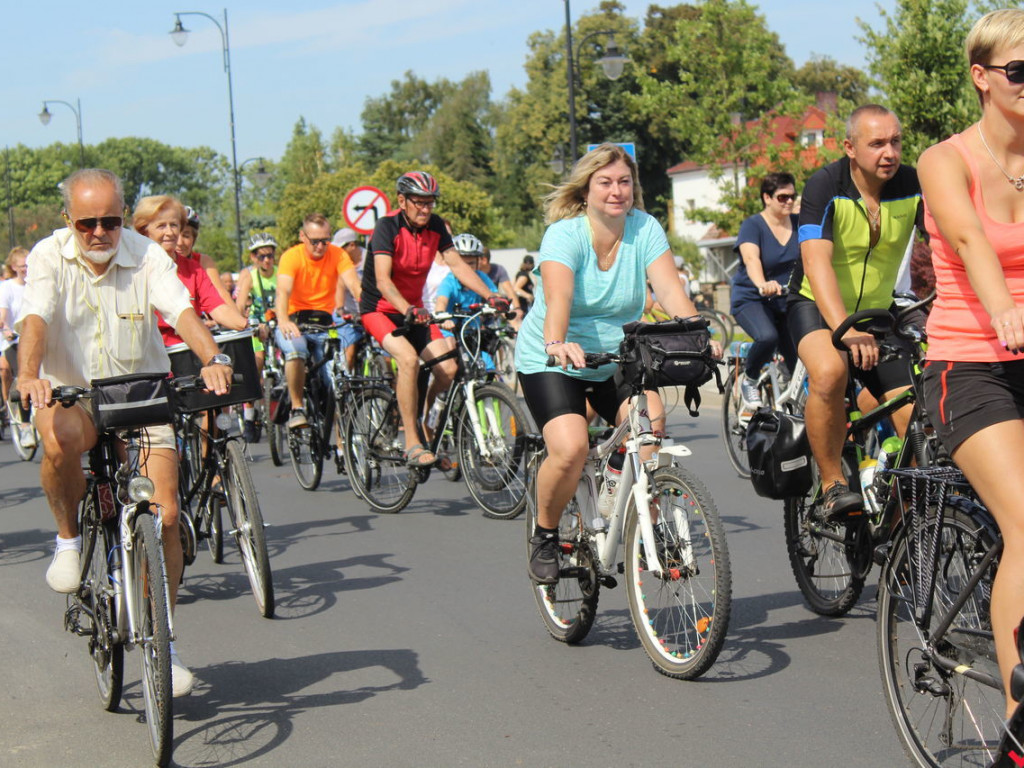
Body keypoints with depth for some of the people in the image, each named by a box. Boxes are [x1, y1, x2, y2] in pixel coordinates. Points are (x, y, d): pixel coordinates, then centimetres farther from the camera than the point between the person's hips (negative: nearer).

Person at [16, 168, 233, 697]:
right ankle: (69, 538, -6)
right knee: (59, 441, -37)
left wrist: (213, 360, -41)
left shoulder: (146, 256, -7)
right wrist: (29, 376, -42)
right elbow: (35, 320, -22)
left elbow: (181, 311, -22)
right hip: (70, 392, -1)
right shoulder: (49, 256, -8)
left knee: (165, 514, -11)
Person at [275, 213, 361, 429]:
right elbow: (283, 291, -25)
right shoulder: (291, 256, -9)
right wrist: (283, 320, -45)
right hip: (295, 322, -2)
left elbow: (354, 285, -18)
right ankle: (296, 408, -21)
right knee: (295, 349, -36)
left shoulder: (337, 255, -3)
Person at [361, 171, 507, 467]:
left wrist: (490, 296, -19)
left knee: (447, 368, -13)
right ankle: (412, 444, -26)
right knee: (409, 359, -31)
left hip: (414, 309, 6)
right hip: (379, 309, -6)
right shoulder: (388, 227, -19)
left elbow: (457, 265, -5)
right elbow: (383, 280, -29)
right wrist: (407, 310, -46)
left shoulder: (435, 226, -2)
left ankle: (413, 417, 15)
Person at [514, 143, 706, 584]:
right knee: (570, 449, -25)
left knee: (650, 424, -23)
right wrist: (557, 344, -55)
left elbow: (670, 288, -22)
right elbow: (558, 298, -35)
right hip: (551, 362, -3)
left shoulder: (645, 229, -9)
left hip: (617, 361, 3)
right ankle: (544, 535, 2)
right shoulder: (565, 234, -18)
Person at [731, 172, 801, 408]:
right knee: (767, 337, -33)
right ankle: (748, 380, -6)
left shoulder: (799, 224, 3)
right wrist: (763, 285, -49)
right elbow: (752, 259, -28)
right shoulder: (752, 226, -11)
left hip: (786, 301, 5)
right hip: (751, 300, -5)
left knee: (798, 363, -3)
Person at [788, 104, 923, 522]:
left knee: (915, 422, -7)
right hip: (816, 305, -4)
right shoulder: (826, 186, -20)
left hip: (877, 311, 4)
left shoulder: (913, 186, -11)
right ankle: (833, 486, -20)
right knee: (829, 373, -36)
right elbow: (817, 262, -31)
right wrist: (844, 329, -46)